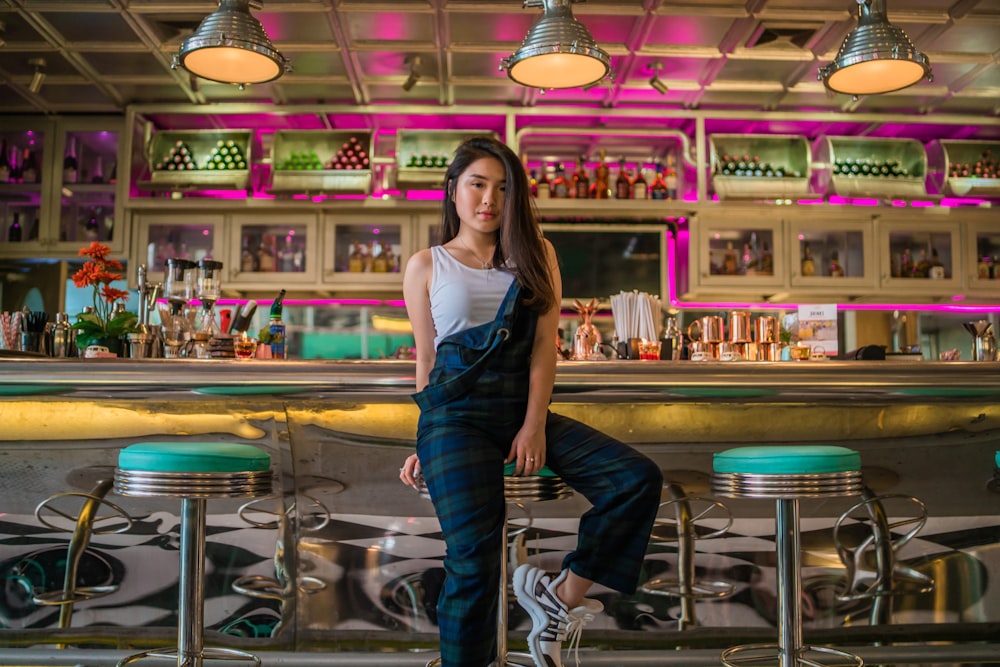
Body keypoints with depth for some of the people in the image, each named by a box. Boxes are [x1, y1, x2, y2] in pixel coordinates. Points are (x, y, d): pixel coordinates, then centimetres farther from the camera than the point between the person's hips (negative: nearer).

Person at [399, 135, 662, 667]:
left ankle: (562, 597, -3)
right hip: (456, 413, -3)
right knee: (475, 553, -23)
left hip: (524, 409, 3)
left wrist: (534, 425, -8)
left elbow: (544, 347, 4)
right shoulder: (425, 266, 12)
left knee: (640, 480, -15)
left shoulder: (536, 255, 15)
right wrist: (426, 445, 4)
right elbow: (426, 360, 10)